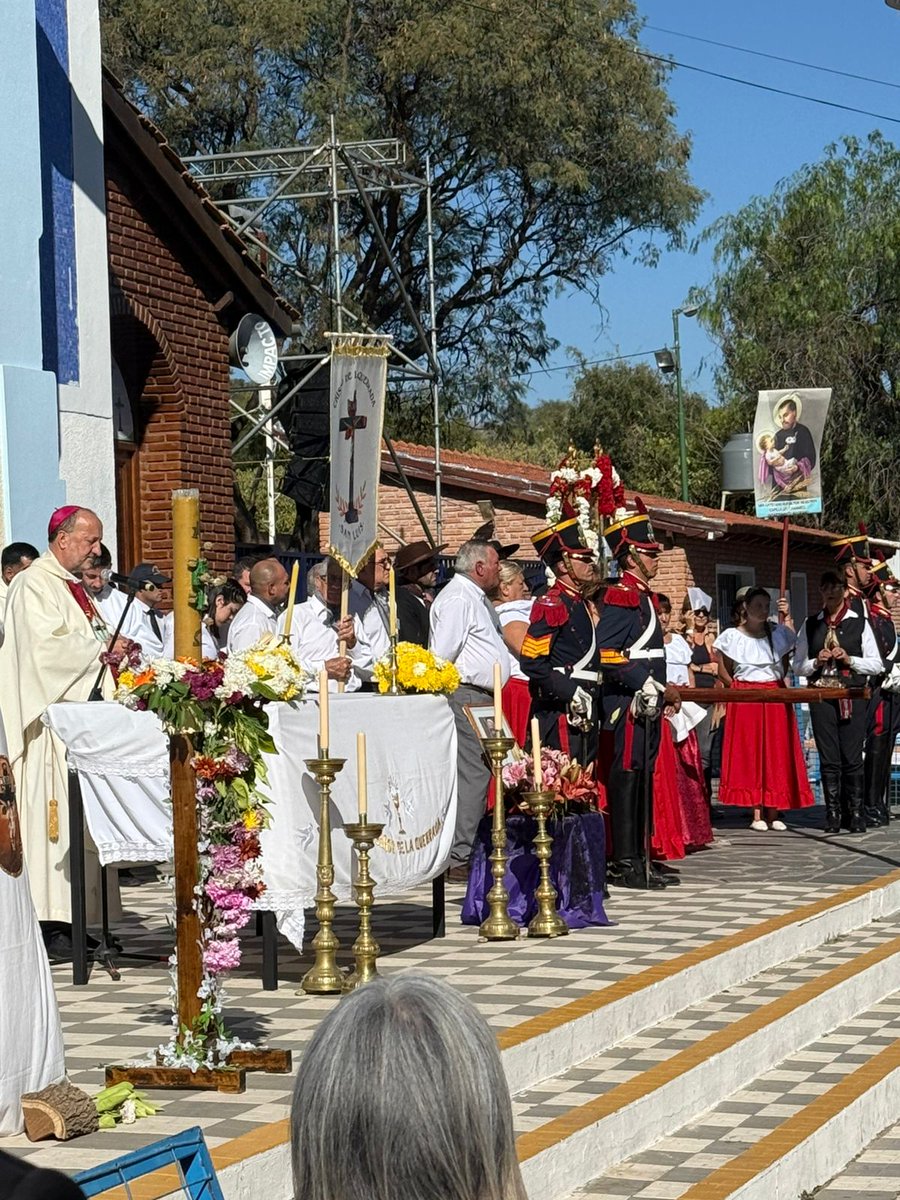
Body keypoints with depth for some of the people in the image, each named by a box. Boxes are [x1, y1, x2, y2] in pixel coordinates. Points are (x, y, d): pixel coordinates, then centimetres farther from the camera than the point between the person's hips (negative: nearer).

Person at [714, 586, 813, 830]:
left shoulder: (780, 634, 7)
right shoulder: (732, 636, 0)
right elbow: (724, 672, 6)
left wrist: (780, 682, 4)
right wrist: (739, 689, -4)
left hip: (775, 699, 3)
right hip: (745, 699, -2)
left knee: (777, 754, 0)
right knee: (750, 753, -4)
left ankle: (773, 814, 4)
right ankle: (757, 815, -3)